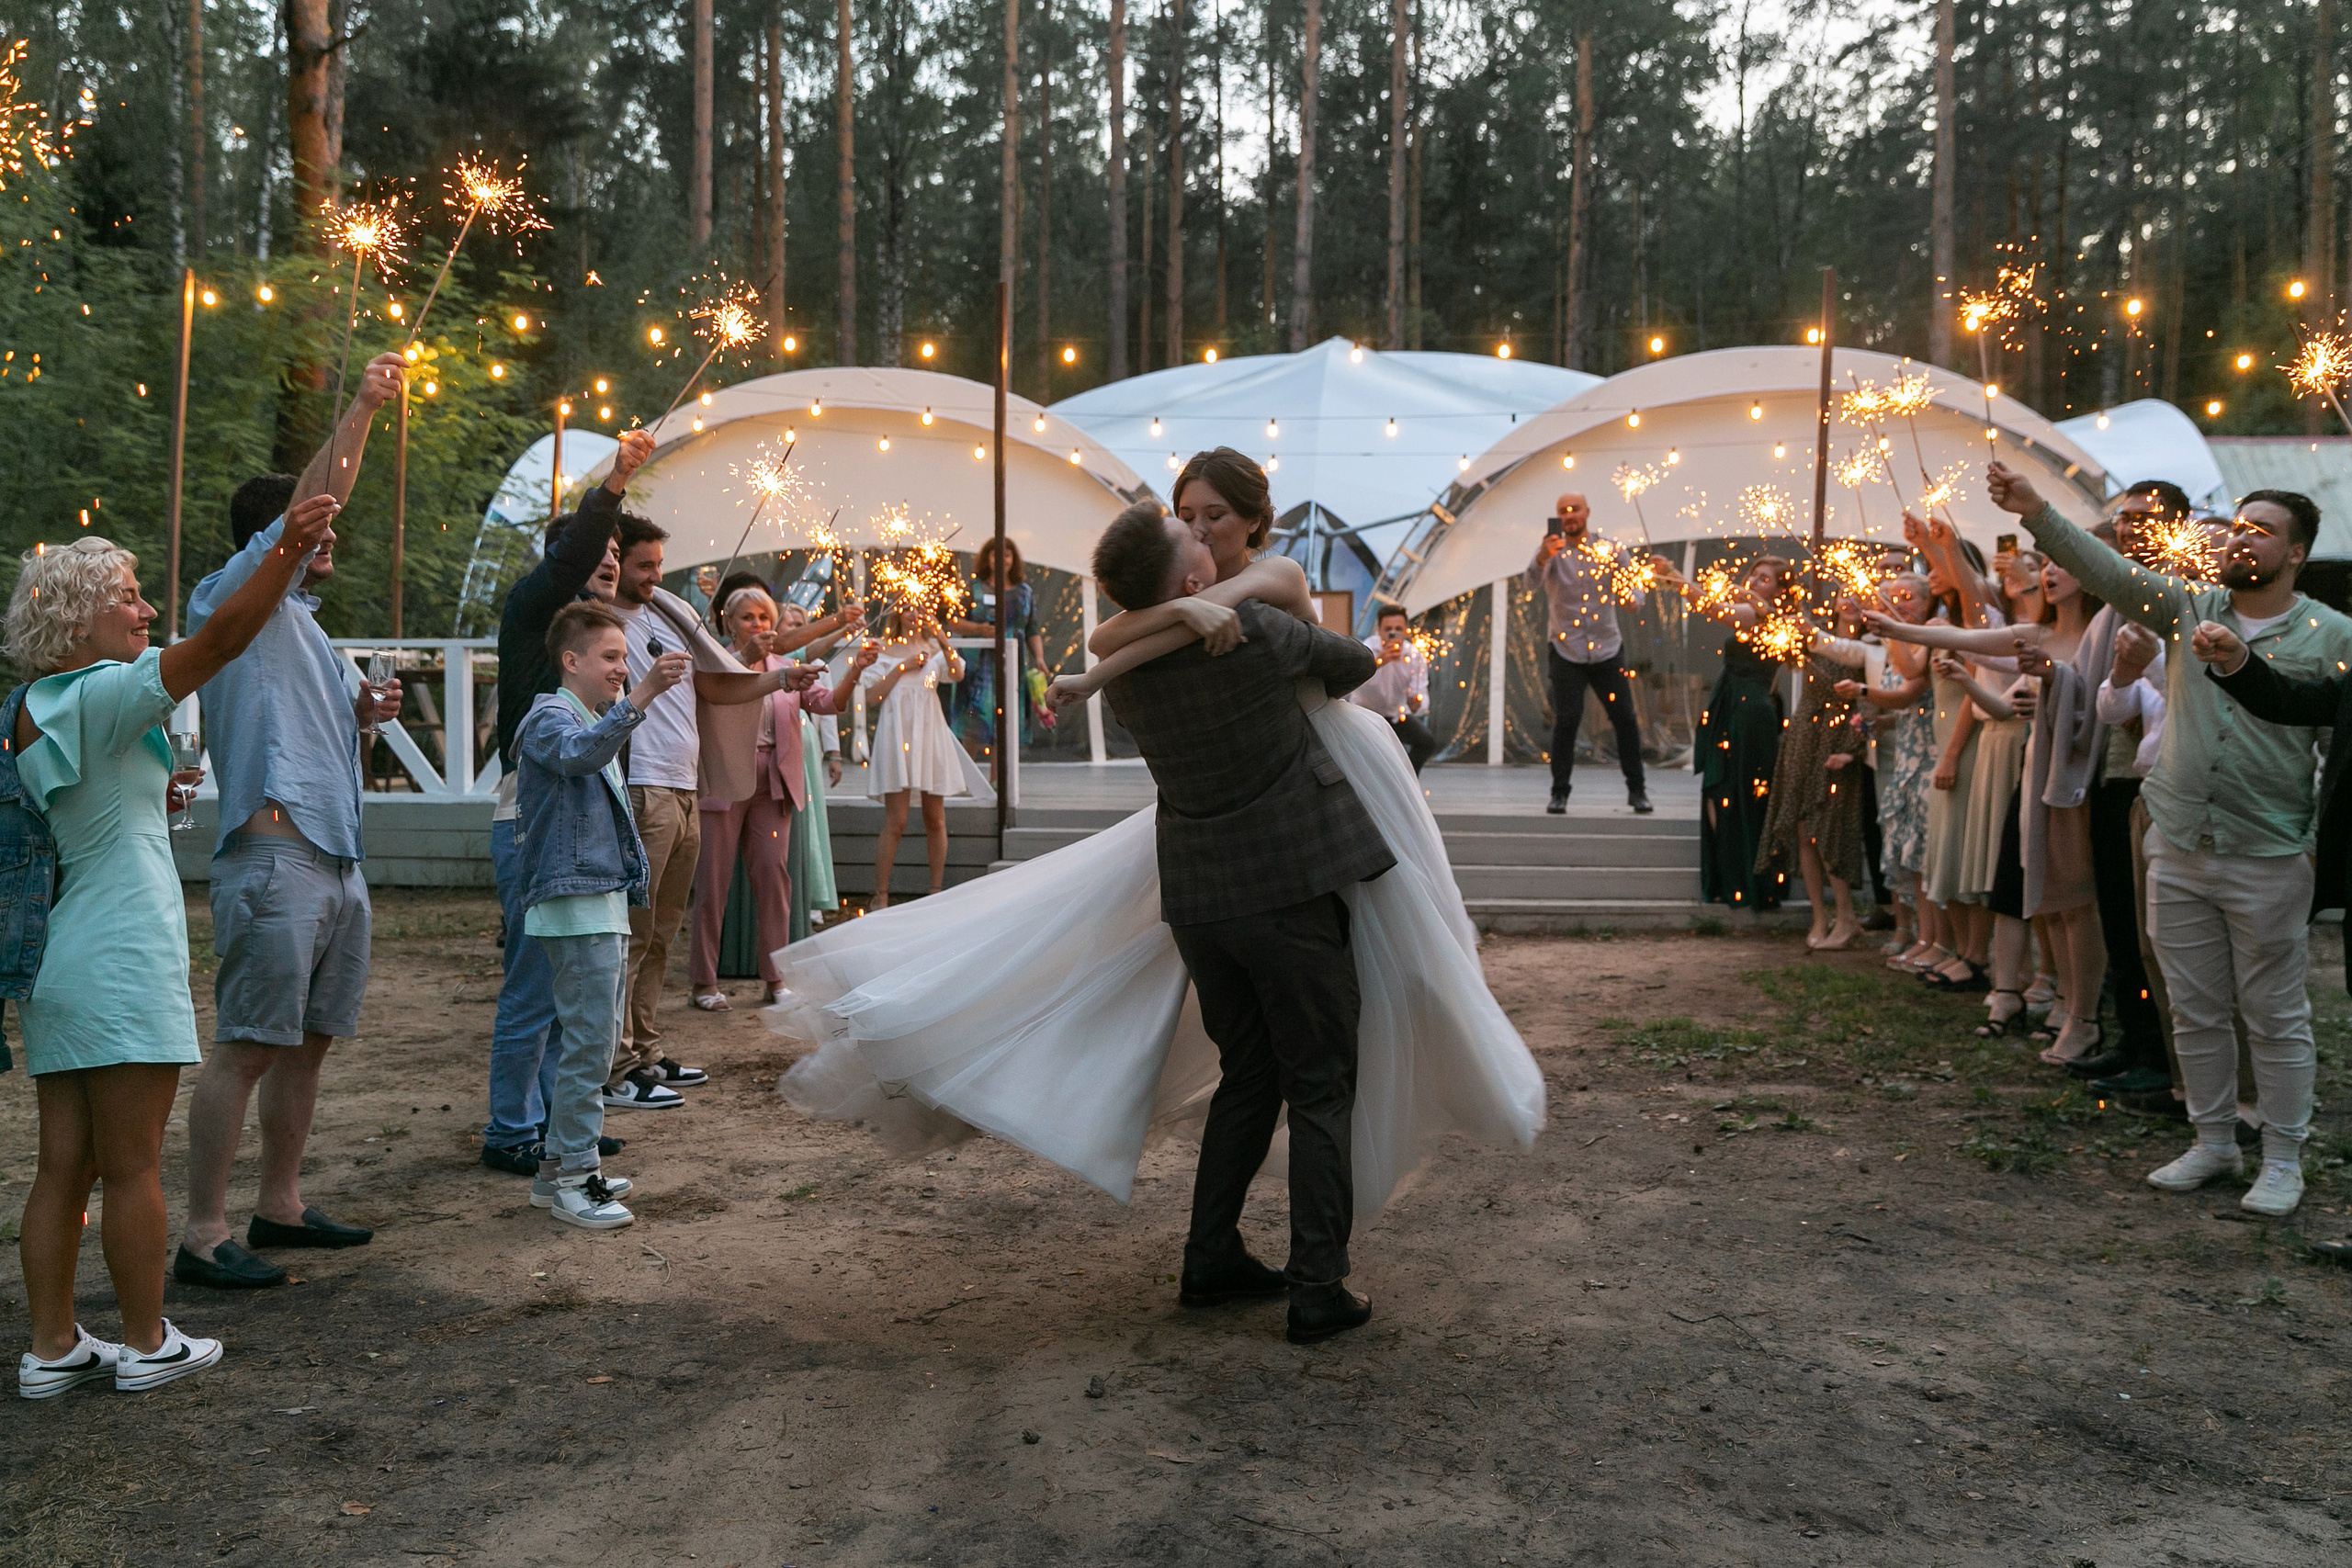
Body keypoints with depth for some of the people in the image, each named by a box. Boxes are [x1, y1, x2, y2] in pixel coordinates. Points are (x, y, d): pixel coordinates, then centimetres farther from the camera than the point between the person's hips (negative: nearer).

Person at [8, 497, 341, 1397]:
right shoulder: (101, 697, -14)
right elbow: (221, 640, -24)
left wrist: (148, 798, 28)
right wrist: (287, 553, -28)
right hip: (123, 960, -9)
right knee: (132, 1164, 2)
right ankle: (146, 1343, 12)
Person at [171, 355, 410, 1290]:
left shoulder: (303, 626, 25)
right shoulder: (235, 602, -1)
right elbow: (311, 504, -13)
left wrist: (361, 714, 11)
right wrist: (361, 412, -13)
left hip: (338, 856, 9)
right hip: (276, 854, -9)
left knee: (309, 1041, 13)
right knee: (246, 1048, -8)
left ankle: (280, 1206, 23)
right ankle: (203, 1236, -4)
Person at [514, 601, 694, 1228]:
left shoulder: (599, 720, 22)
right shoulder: (551, 716, -9)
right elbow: (580, 752, -33)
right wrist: (641, 696, -44)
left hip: (606, 903, 10)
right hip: (575, 901, -10)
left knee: (595, 1040, 13)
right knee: (590, 1041, -10)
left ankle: (560, 1165, 21)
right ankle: (572, 1180, -5)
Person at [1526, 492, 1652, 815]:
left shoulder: (1610, 550, 5)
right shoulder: (1552, 550, -3)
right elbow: (1532, 580, -22)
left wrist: (1631, 599, -16)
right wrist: (1543, 556, -43)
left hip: (1607, 649, 2)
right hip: (1566, 651, -2)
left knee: (1626, 718, 1)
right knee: (1566, 720, -7)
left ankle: (1636, 789, 13)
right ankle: (1559, 792, 3)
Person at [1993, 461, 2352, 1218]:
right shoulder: (2191, 608, 5)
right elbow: (2108, 571, -6)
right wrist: (2037, 513, -18)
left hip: (2268, 859, -3)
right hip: (2178, 851, 4)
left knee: (2276, 1016, 5)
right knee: (2195, 1011, 13)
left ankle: (2283, 1161, 18)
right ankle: (2214, 1143, 27)